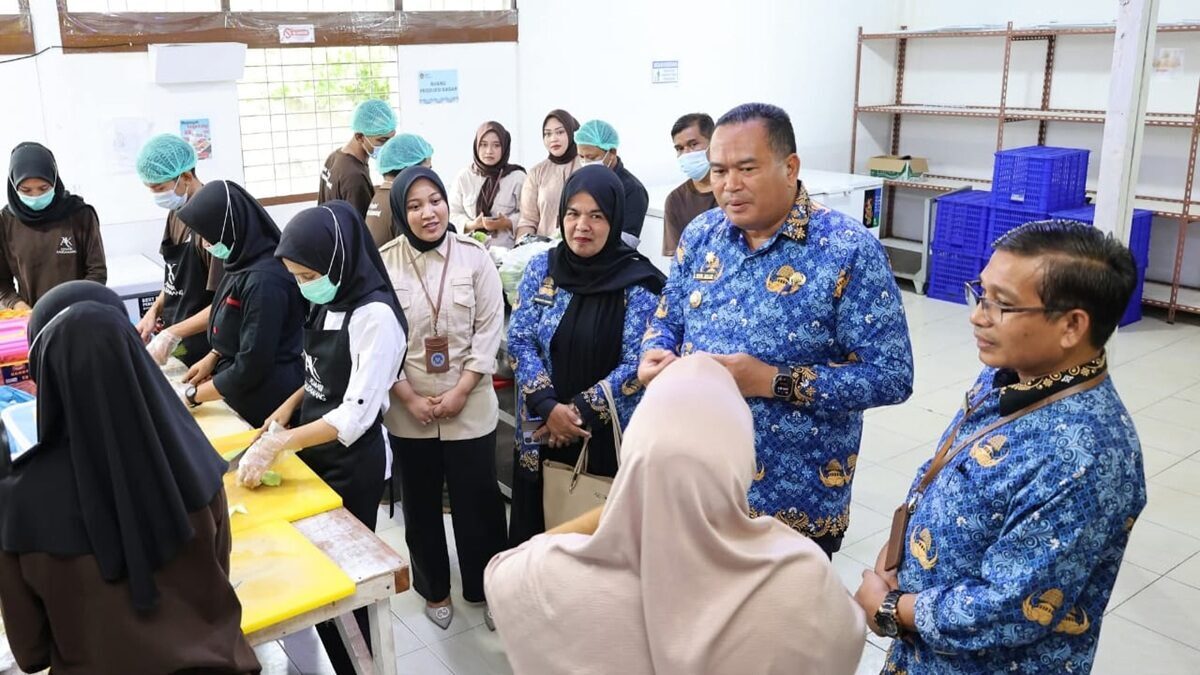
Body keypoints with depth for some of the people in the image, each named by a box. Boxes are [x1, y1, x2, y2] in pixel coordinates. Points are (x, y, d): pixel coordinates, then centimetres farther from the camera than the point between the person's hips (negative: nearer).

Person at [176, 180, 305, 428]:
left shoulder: (263, 281, -26)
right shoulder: (246, 263, 1)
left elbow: (252, 365, -22)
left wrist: (193, 395, -11)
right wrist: (214, 356, 5)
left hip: (263, 408, -8)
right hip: (240, 396, 8)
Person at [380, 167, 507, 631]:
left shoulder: (474, 257, -5)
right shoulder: (383, 263, -5)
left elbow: (489, 329, -5)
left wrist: (460, 392, -12)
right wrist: (409, 398, -10)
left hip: (470, 408, -1)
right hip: (407, 413, 1)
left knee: (477, 501, 8)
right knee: (420, 504, 16)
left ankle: (486, 588, 30)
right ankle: (434, 589, 36)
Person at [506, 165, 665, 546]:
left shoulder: (638, 282, -9)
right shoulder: (541, 269, 1)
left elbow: (637, 365, -11)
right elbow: (519, 341, -1)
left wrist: (581, 411, -16)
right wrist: (548, 407, -14)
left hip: (610, 440, -3)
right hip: (543, 434, 3)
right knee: (534, 539, 13)